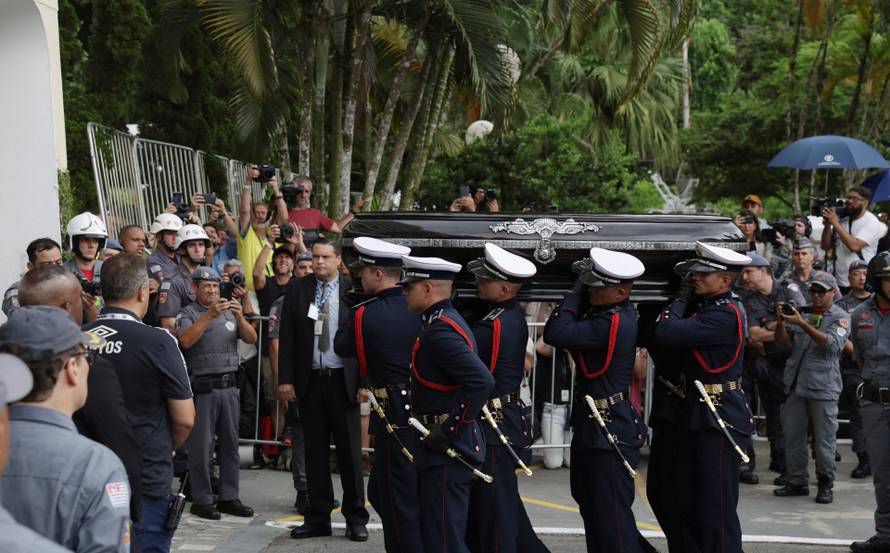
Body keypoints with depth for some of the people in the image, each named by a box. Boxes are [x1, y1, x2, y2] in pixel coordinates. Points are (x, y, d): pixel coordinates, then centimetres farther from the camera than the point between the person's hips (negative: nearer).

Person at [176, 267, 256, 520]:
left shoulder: (230, 312, 13)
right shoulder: (188, 314, -1)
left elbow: (251, 338, 4)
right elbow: (185, 340, -19)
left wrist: (240, 316, -13)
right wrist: (209, 315, -26)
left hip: (229, 385, 5)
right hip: (202, 387, -5)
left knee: (230, 444, 8)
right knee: (202, 446, -1)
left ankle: (229, 498, 15)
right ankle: (201, 501, 5)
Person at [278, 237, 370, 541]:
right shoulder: (297, 290, 4)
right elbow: (287, 338, 3)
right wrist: (285, 379, -3)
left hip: (343, 381, -2)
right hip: (310, 380, 2)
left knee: (350, 451, 4)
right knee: (315, 451, 8)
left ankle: (355, 517, 14)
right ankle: (318, 517, 16)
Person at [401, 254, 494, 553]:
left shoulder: (439, 331, -19)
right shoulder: (447, 321, 13)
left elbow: (482, 381, -31)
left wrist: (449, 430, -23)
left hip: (448, 449, -11)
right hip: (444, 445, 11)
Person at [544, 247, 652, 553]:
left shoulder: (614, 323, -25)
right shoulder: (621, 309, 3)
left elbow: (554, 333, -27)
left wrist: (576, 291, -16)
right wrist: (583, 285, -1)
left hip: (609, 430, -11)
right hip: (590, 424, 11)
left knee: (611, 512, -2)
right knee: (590, 502, 22)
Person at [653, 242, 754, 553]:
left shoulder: (725, 314, -19)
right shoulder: (708, 305, 11)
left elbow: (665, 333, -25)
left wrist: (683, 296, -9)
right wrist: (686, 294, 7)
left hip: (721, 420, -10)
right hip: (701, 414, 10)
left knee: (718, 509, -3)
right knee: (689, 504, 15)